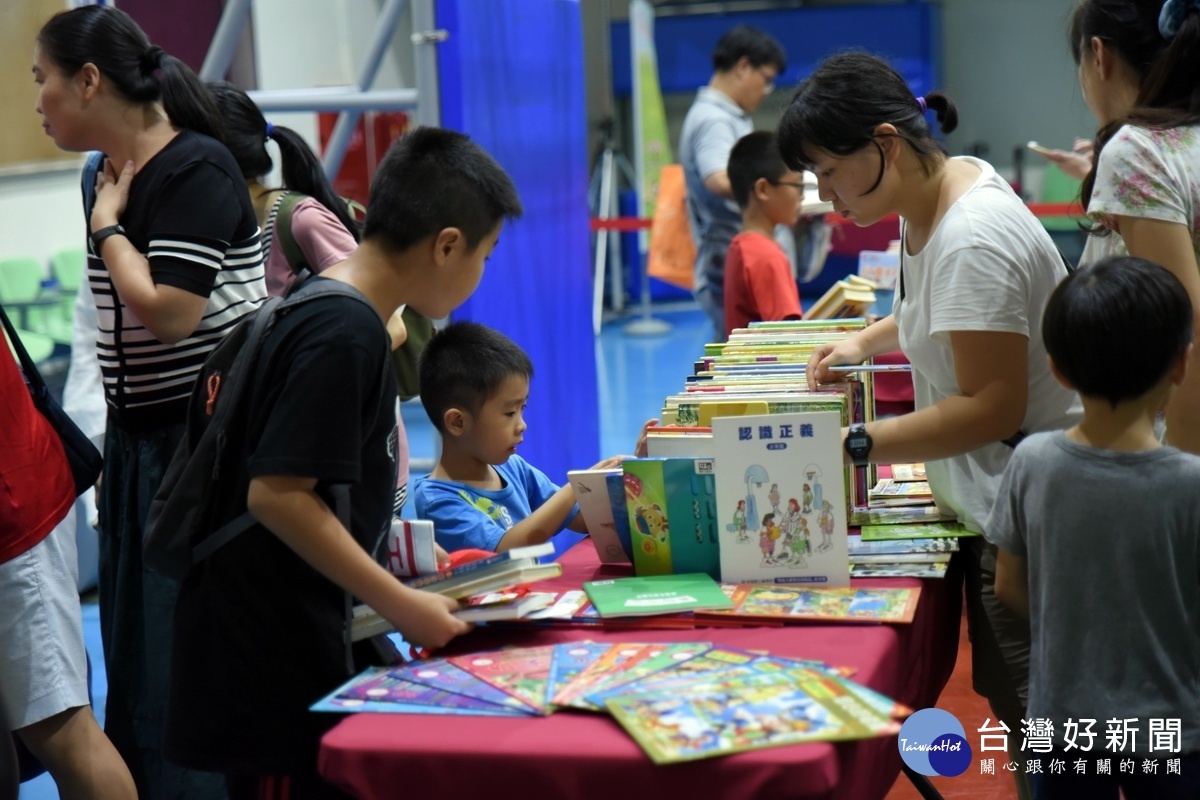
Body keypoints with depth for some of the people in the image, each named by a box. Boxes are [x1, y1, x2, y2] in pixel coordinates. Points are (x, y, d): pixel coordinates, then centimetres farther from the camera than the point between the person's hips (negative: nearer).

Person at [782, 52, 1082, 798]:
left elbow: (993, 405, -22)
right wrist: (867, 340, 15)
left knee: (1038, 716, -4)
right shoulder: (943, 190, 9)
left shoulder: (973, 241, -22)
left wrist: (853, 445, -21)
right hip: (997, 507, 10)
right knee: (1010, 698, 14)